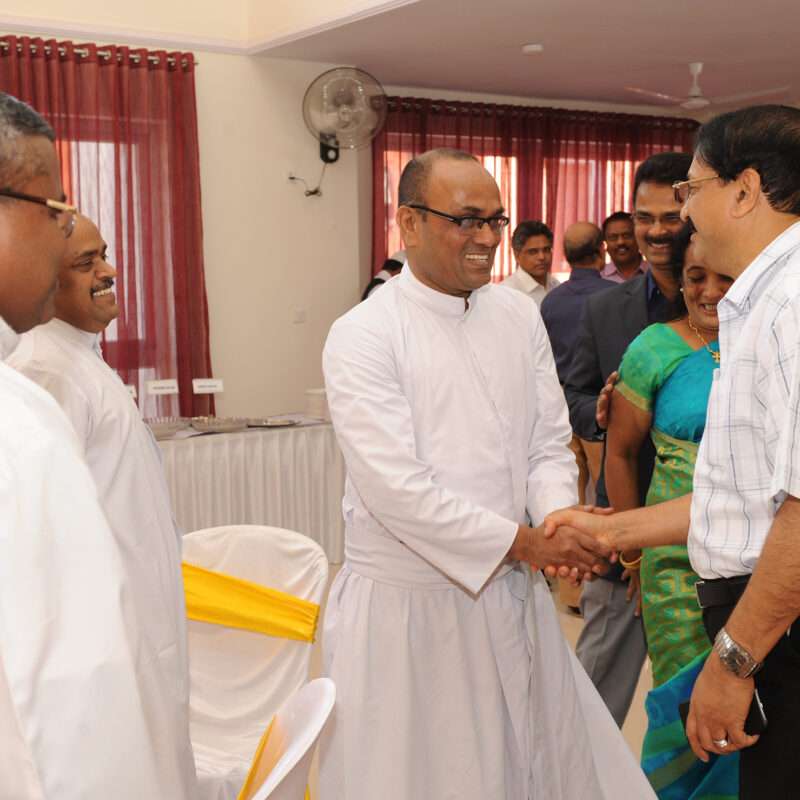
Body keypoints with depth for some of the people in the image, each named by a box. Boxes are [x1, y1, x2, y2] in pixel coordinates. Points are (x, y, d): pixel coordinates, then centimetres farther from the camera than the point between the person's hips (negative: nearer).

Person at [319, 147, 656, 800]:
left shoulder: (520, 316, 5)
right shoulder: (363, 335, -12)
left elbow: (549, 444, 5)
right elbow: (396, 488, -19)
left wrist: (560, 516, -16)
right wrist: (524, 542, -18)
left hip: (513, 598, 5)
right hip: (406, 605, -5)